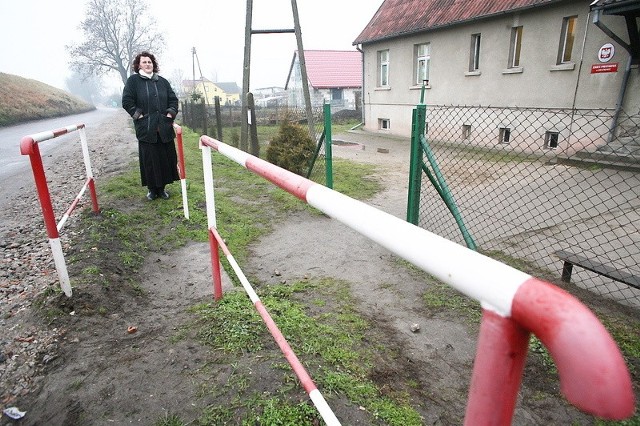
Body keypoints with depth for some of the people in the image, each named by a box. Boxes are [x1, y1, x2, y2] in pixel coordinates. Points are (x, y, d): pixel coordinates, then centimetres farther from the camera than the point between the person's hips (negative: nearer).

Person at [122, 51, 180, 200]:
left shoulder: (162, 81, 12)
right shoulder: (133, 80, 3)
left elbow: (173, 99, 14)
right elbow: (127, 101, -2)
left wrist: (170, 114, 1)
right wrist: (138, 115, -8)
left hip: (164, 128, 3)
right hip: (146, 128, -3)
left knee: (166, 158, 6)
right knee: (149, 159, 1)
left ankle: (162, 187, 19)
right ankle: (152, 188, 15)